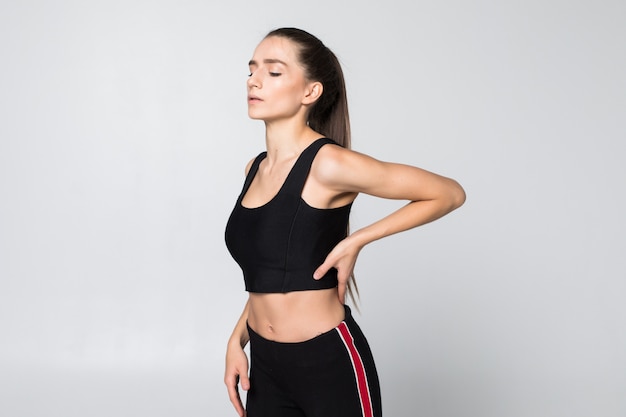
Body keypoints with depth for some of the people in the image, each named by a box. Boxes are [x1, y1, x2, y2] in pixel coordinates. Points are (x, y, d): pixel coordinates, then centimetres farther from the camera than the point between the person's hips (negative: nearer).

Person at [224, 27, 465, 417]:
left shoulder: (328, 165, -16)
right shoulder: (256, 169, 6)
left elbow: (450, 193, -11)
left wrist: (356, 240, -14)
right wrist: (237, 340, 8)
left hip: (330, 363, -6)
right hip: (266, 364, 6)